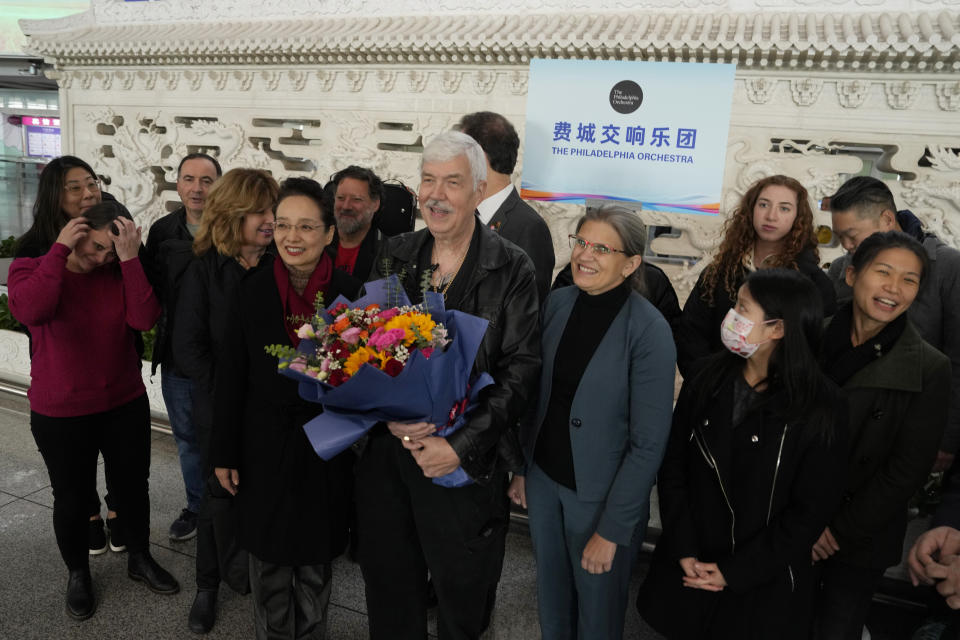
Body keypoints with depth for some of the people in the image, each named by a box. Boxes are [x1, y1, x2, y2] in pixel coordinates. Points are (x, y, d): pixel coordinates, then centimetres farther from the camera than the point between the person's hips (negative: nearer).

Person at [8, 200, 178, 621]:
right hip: (60, 415, -2)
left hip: (126, 406, 2)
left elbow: (144, 318, -21)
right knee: (72, 498, 13)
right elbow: (31, 311, -32)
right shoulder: (31, 267, -9)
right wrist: (60, 249, -27)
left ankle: (140, 559, 39)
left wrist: (130, 259, -25)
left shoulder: (121, 272, -4)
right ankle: (78, 574, 37)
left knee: (134, 486, 16)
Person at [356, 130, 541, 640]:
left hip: (465, 462, -3)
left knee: (461, 593, 16)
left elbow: (521, 369, -11)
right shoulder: (395, 255, 3)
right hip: (386, 450, 4)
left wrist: (461, 444, -19)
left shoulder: (511, 268, -8)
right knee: (388, 584, 20)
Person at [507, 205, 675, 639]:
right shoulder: (558, 303, -6)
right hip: (544, 478, 4)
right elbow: (539, 396, 5)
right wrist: (521, 467, 7)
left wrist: (611, 530, -16)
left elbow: (648, 443, -18)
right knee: (551, 595, 23)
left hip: (602, 495, -4)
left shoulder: (649, 332, -21)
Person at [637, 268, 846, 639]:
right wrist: (684, 551, -9)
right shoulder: (708, 380, -5)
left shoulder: (821, 409, -15)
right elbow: (673, 466, -2)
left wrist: (734, 572, -13)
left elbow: (811, 512, -12)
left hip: (763, 584, -3)